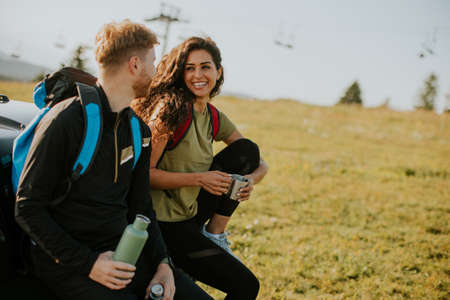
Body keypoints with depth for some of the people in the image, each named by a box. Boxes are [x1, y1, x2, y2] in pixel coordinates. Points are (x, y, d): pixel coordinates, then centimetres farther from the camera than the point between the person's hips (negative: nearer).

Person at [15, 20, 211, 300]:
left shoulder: (138, 130, 10)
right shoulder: (66, 121, -14)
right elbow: (28, 208, -13)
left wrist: (162, 263, 0)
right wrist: (87, 263, -19)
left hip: (123, 249, 6)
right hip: (68, 260, -6)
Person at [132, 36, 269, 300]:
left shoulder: (214, 118, 6)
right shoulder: (171, 108, -16)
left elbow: (260, 164, 8)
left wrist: (250, 181, -15)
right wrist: (199, 179, -24)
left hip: (191, 214, 7)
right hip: (164, 224, -7)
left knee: (246, 151, -4)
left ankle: (214, 236, 2)